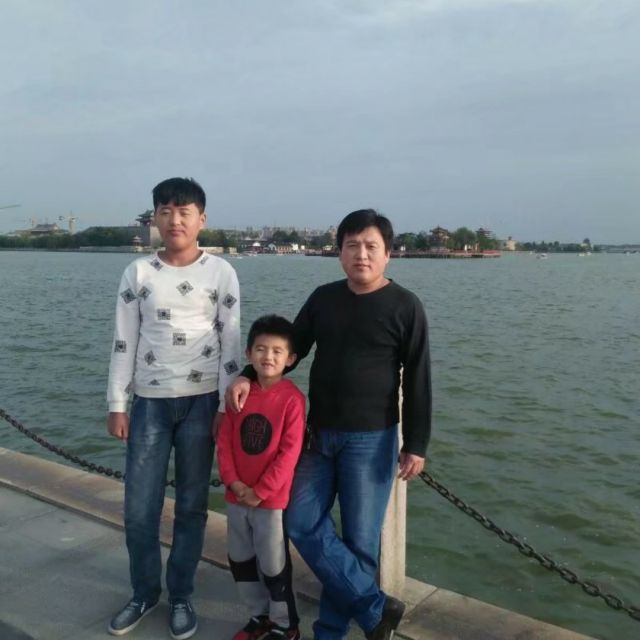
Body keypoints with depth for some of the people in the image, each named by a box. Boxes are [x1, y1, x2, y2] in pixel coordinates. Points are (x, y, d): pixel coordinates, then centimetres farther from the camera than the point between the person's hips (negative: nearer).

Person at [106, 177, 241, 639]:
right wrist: (117, 404, 2)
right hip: (149, 401, 2)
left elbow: (231, 343, -1)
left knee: (192, 505, 8)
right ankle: (145, 593, 28)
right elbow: (124, 342, 5)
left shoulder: (221, 273, -2)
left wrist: (226, 405, -5)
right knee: (139, 508, 6)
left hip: (201, 401, -1)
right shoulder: (138, 272, 3)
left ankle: (181, 596, 26)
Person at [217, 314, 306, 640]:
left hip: (272, 499, -6)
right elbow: (224, 439, 2)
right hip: (236, 496, 6)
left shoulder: (292, 398, -15)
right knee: (240, 560, 19)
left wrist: (260, 491, -16)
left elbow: (289, 452, -17)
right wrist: (232, 481, -10)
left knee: (274, 565, 8)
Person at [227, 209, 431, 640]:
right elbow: (291, 347, 12)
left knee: (359, 538, 3)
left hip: (371, 439, -5)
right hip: (319, 432, 5)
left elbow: (417, 382, -7)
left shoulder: (405, 307, -7)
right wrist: (248, 377, -4)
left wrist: (416, 444, -10)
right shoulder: (323, 298, 6)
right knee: (302, 523, 3)